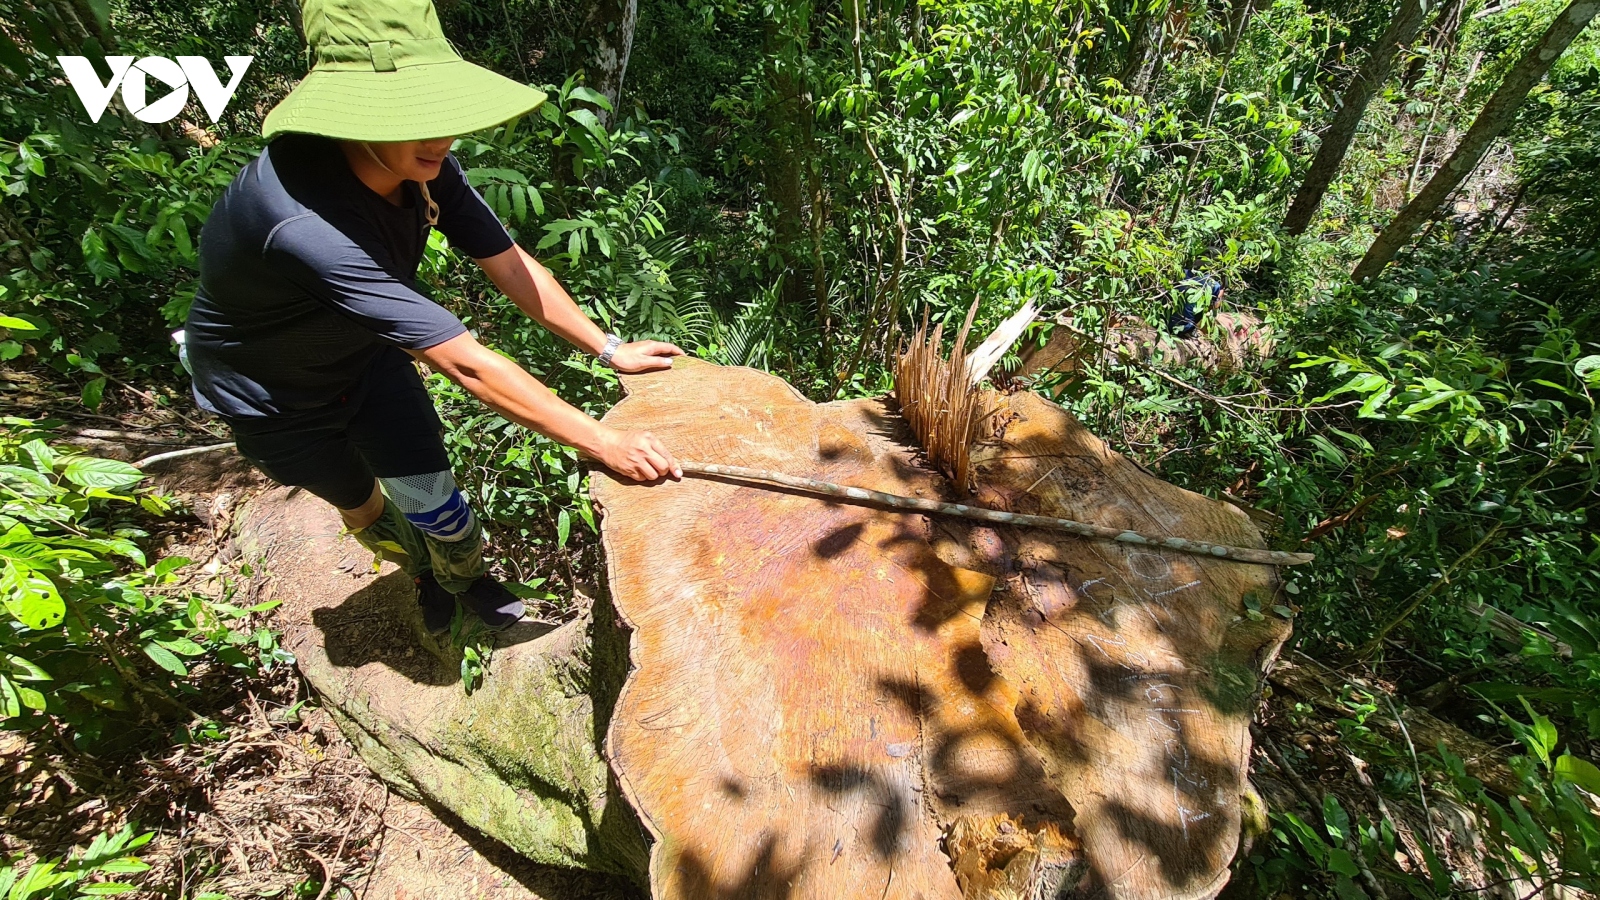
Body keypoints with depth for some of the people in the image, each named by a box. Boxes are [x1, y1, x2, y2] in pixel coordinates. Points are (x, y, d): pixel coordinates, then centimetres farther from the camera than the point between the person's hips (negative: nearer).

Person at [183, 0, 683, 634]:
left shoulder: (425, 168, -23)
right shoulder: (306, 223, -43)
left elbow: (509, 267, -16)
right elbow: (466, 365, -47)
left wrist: (610, 349, -18)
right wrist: (602, 443, -45)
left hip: (365, 353, 4)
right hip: (272, 391, -4)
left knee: (430, 497, 1)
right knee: (362, 506, 16)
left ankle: (466, 579, 33)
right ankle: (425, 572, 48)